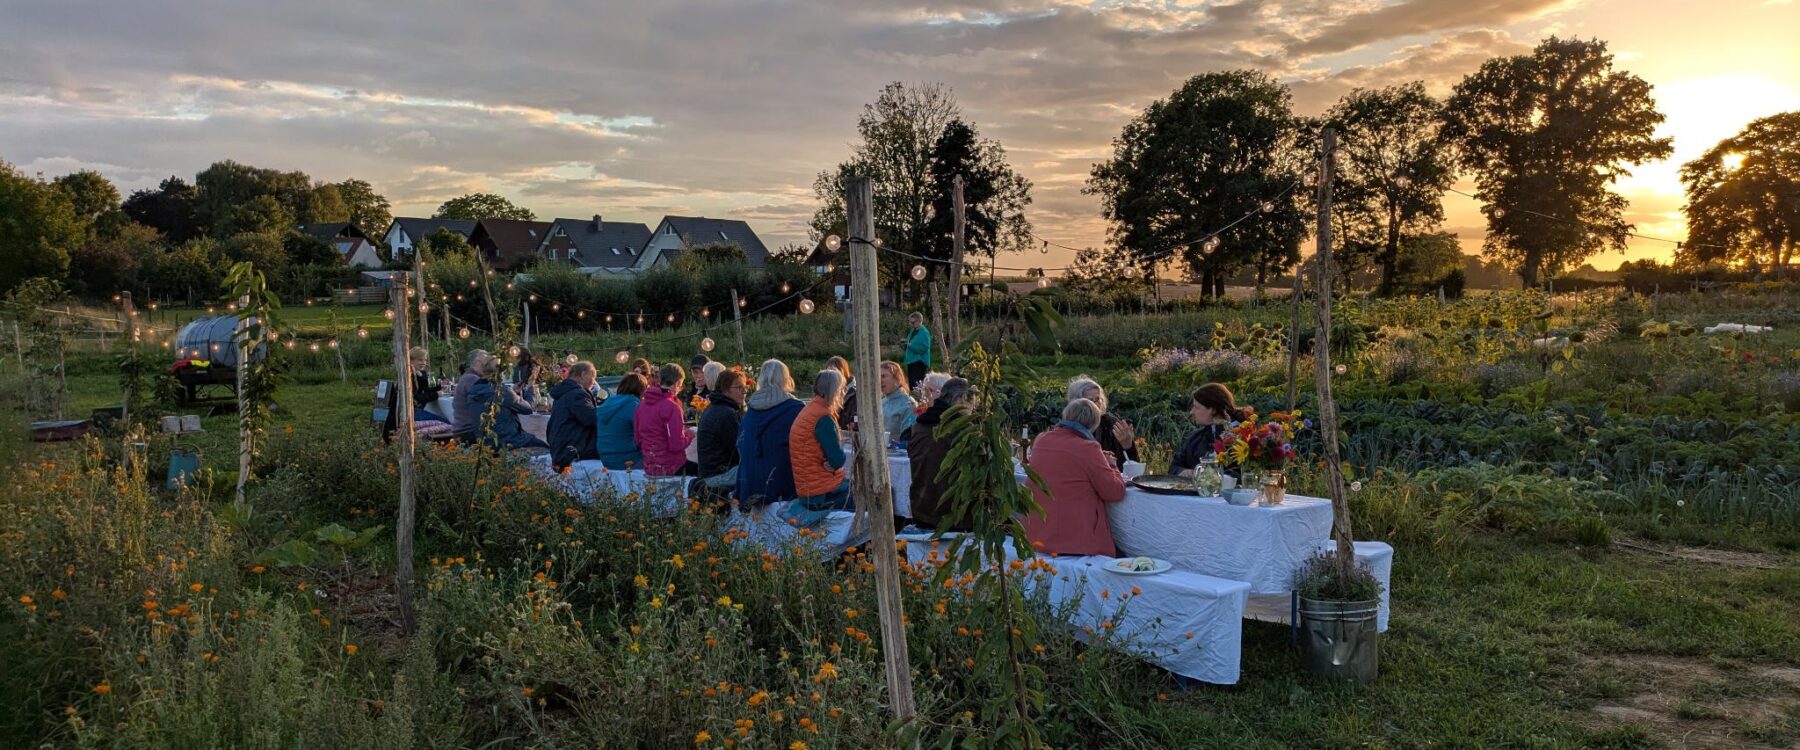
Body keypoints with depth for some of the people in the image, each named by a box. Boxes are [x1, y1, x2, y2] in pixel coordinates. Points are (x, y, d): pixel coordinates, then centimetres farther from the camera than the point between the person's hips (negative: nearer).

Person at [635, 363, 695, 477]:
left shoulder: (642, 406, 7)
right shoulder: (671, 407, -16)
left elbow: (638, 441, 14)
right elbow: (677, 445, -20)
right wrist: (688, 435, 0)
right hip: (671, 468, -8)